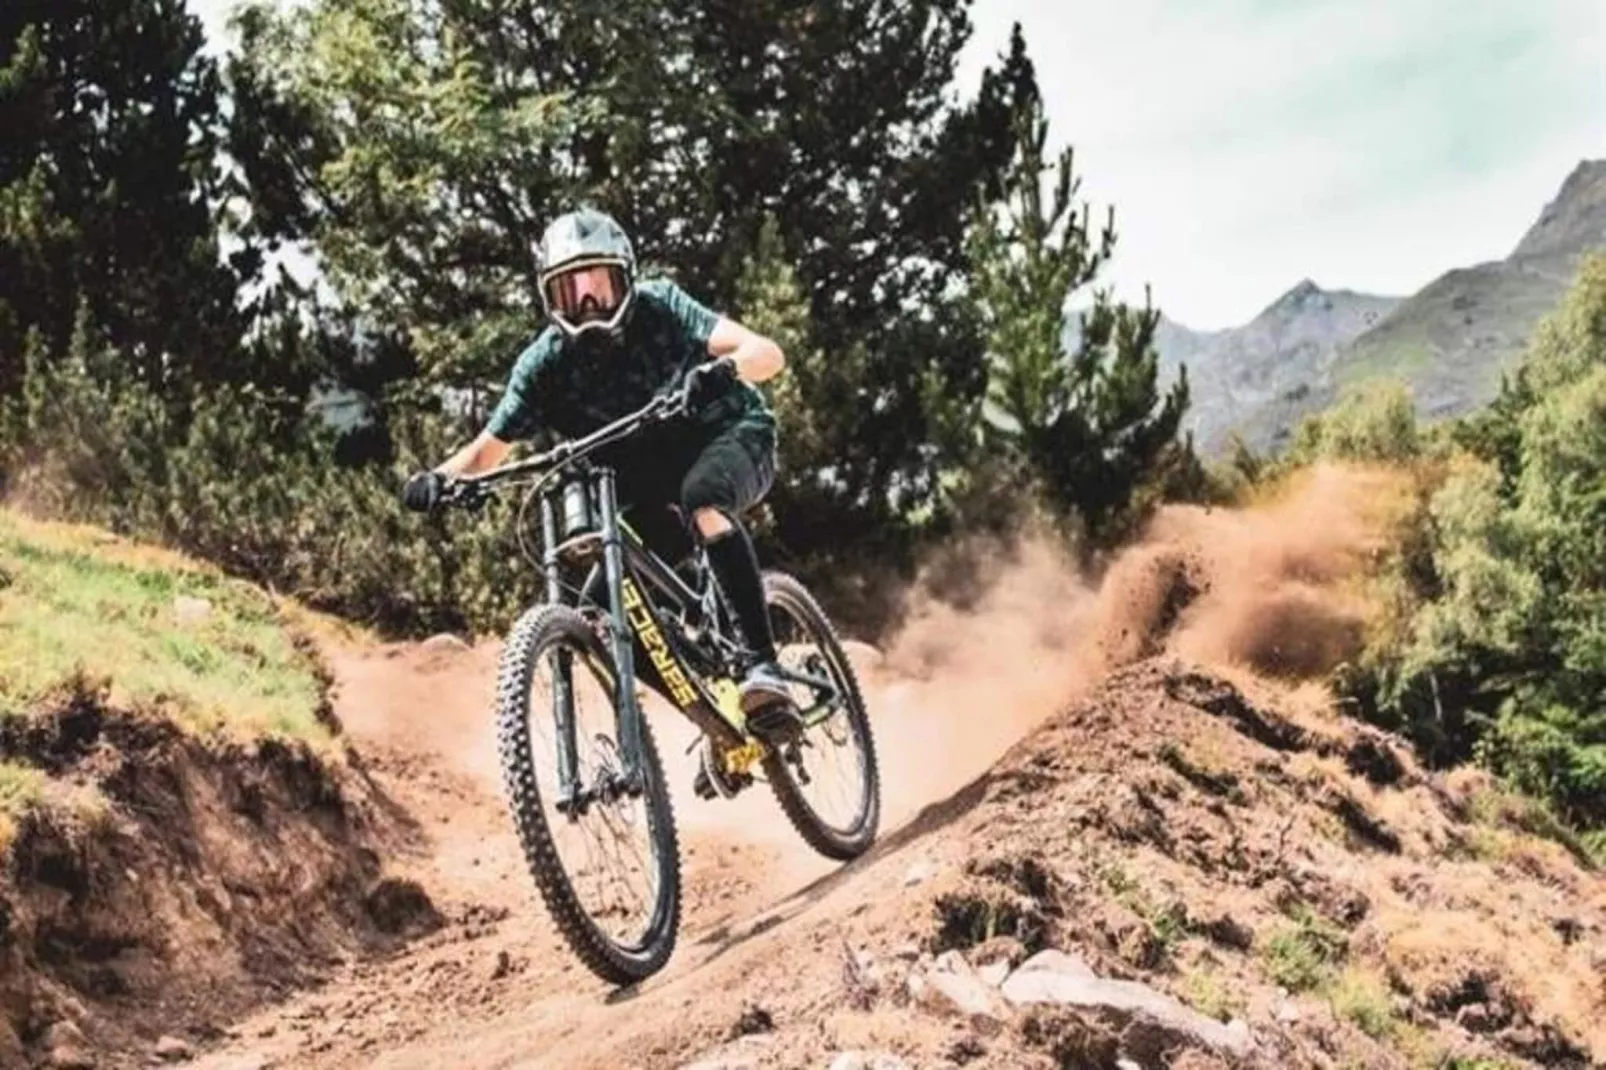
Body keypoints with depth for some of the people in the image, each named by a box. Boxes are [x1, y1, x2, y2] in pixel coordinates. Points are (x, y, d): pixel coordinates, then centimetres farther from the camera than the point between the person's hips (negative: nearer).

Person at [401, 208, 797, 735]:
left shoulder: (658, 307, -21)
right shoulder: (546, 362, -14)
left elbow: (768, 354, -31)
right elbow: (490, 448, -10)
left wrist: (724, 369, -54)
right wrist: (440, 476, -32)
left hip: (730, 436, -4)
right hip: (648, 471, 4)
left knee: (702, 496, -38)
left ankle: (763, 667, -40)